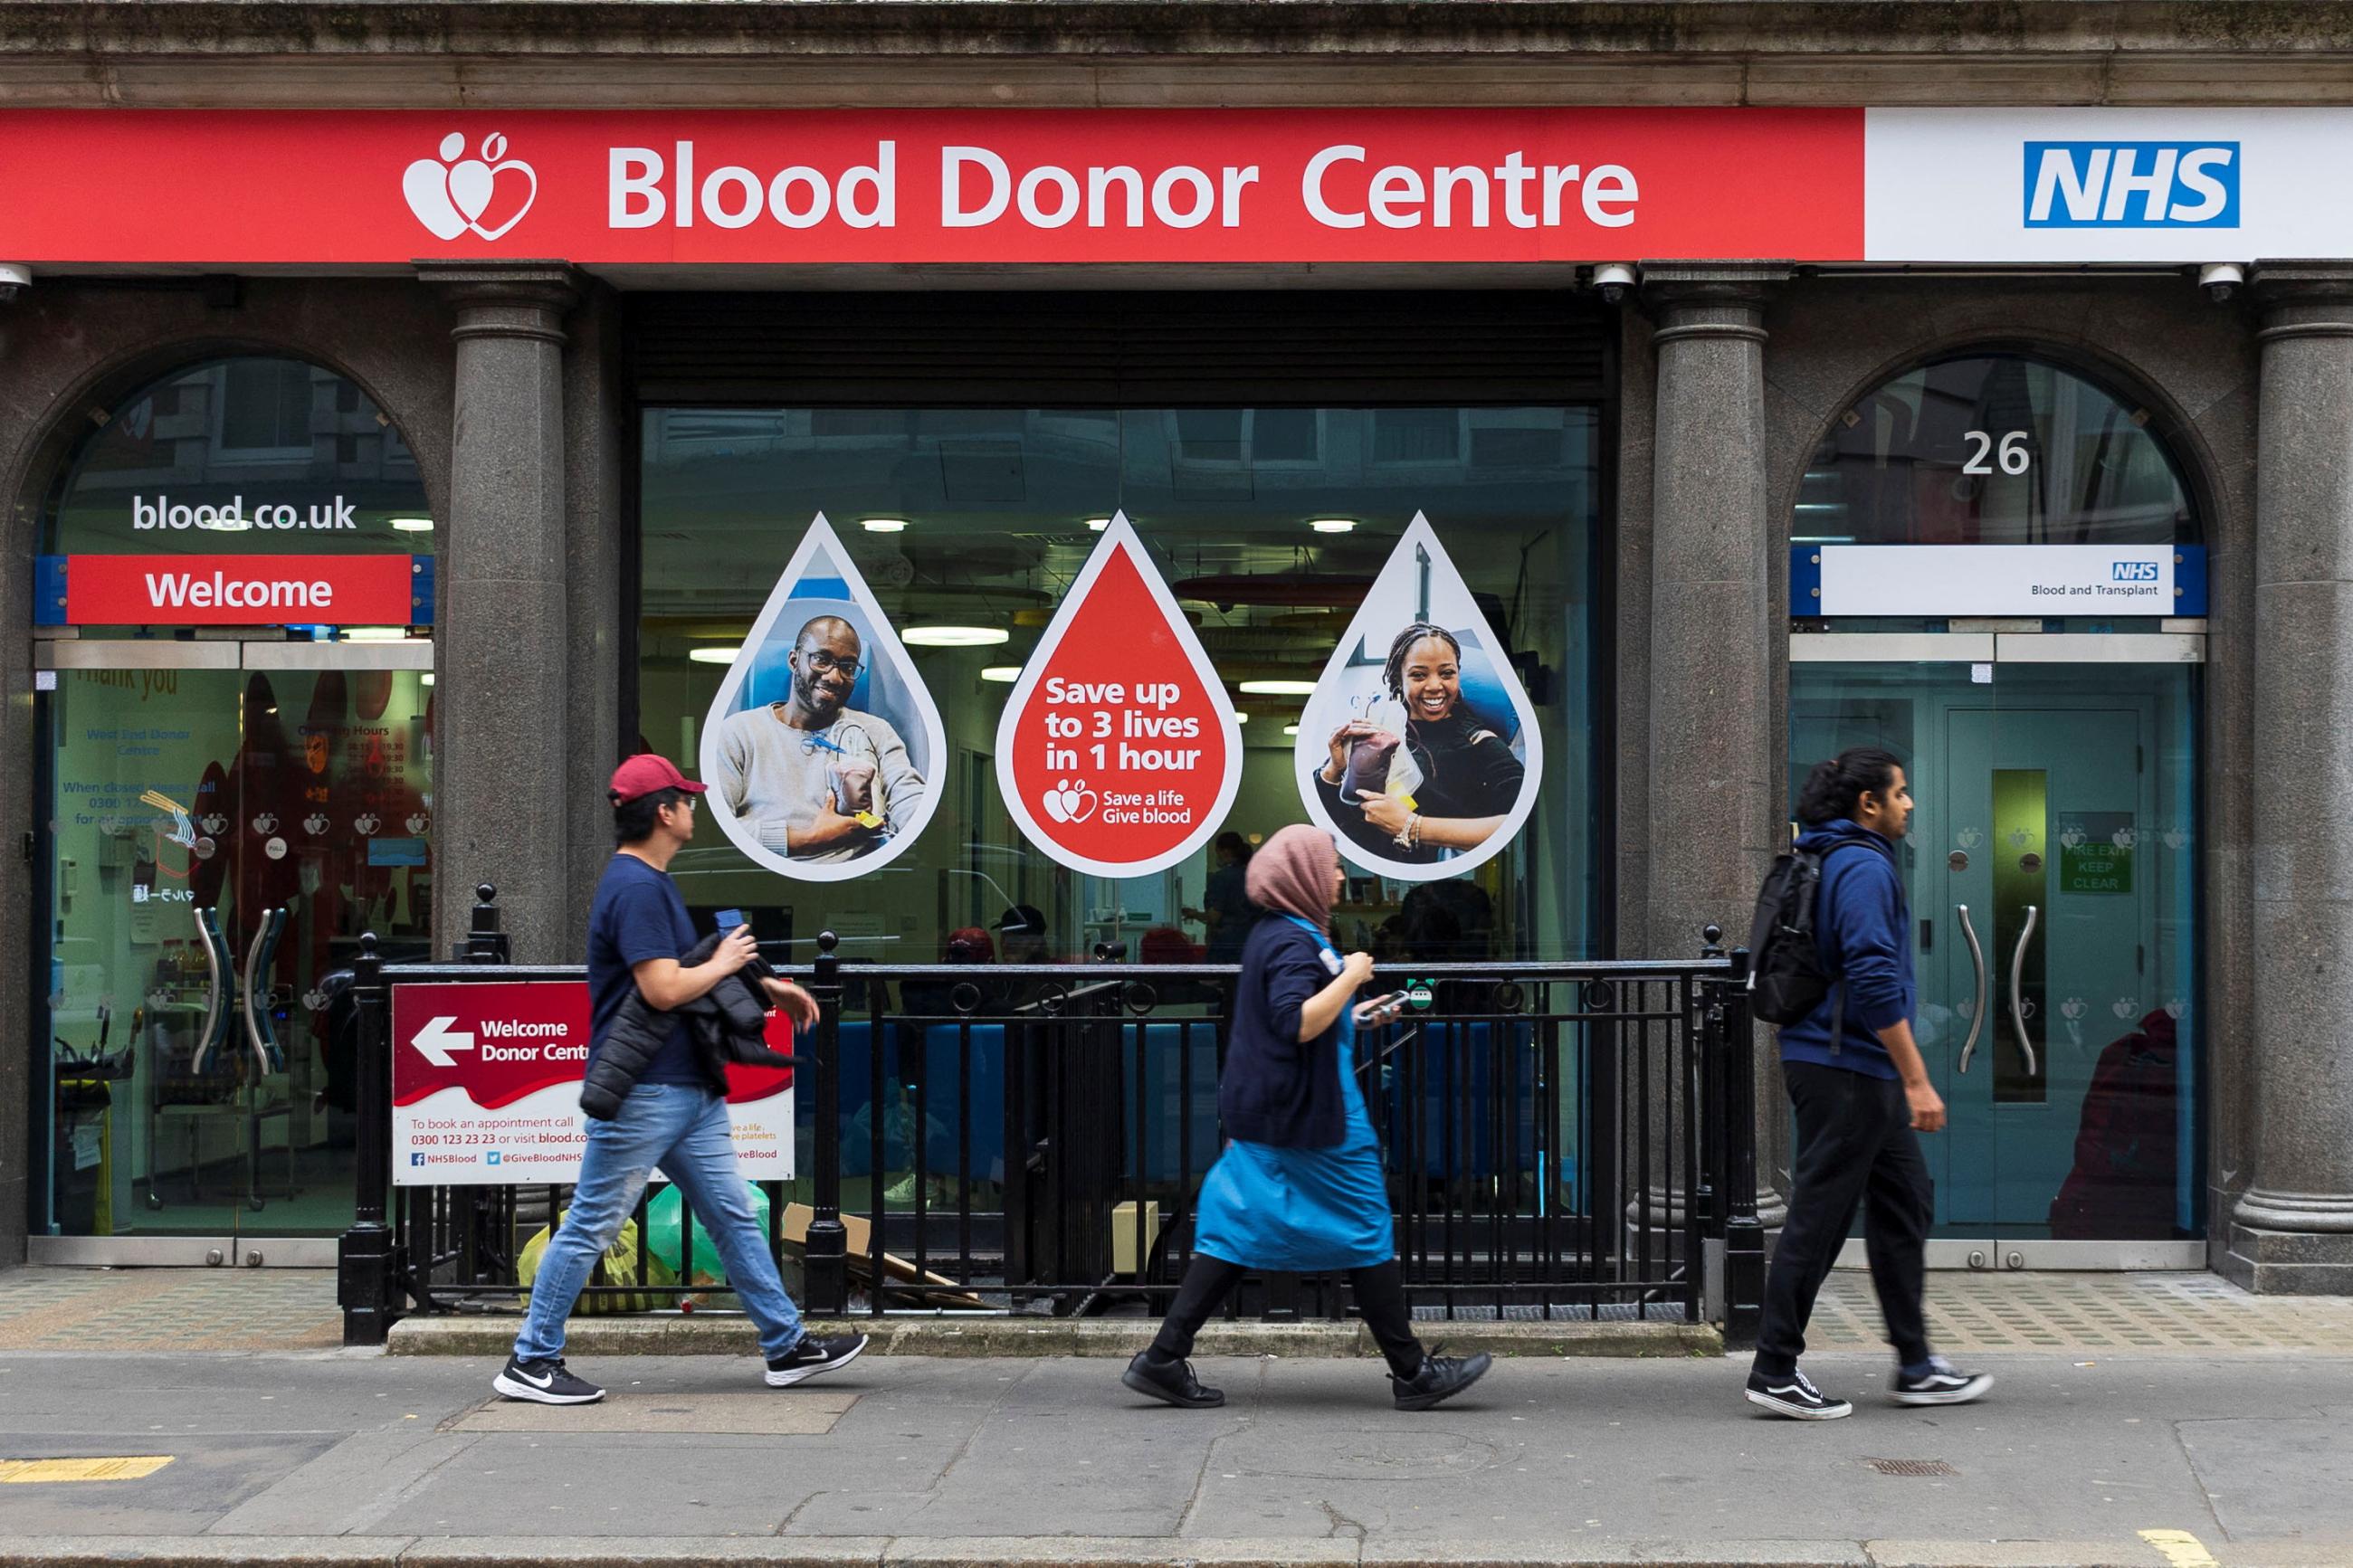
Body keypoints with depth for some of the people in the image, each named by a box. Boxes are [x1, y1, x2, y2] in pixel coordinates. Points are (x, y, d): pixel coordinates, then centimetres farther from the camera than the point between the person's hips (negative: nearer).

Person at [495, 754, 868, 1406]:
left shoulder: (653, 881, 16)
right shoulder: (634, 886, -17)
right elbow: (664, 989, -24)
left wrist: (768, 987, 26)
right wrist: (725, 964, -7)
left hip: (690, 1089, 10)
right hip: (641, 1091, -10)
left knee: (734, 1216, 11)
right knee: (590, 1228, -2)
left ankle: (787, 1346, 17)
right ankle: (530, 1362, 8)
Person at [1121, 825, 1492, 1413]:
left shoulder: (1271, 936, 15)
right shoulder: (1296, 942, -16)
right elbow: (1297, 1024, -28)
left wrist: (1355, 1017, 25)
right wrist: (1350, 976, -19)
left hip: (1266, 1113, 10)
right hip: (1308, 1117, -10)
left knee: (1237, 1233, 7)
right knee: (1366, 1231, 0)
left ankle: (1163, 1360, 3)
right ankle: (1413, 1372, 9)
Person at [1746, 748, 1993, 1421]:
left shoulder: (1830, 860, 17)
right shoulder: (1864, 866, -15)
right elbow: (1874, 980, -24)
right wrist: (1917, 1080, -22)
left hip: (1859, 1071, 11)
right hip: (1847, 1069, -11)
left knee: (1905, 1202, 14)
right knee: (1819, 1216, -5)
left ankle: (1917, 1366, 19)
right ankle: (1775, 1371, 1)